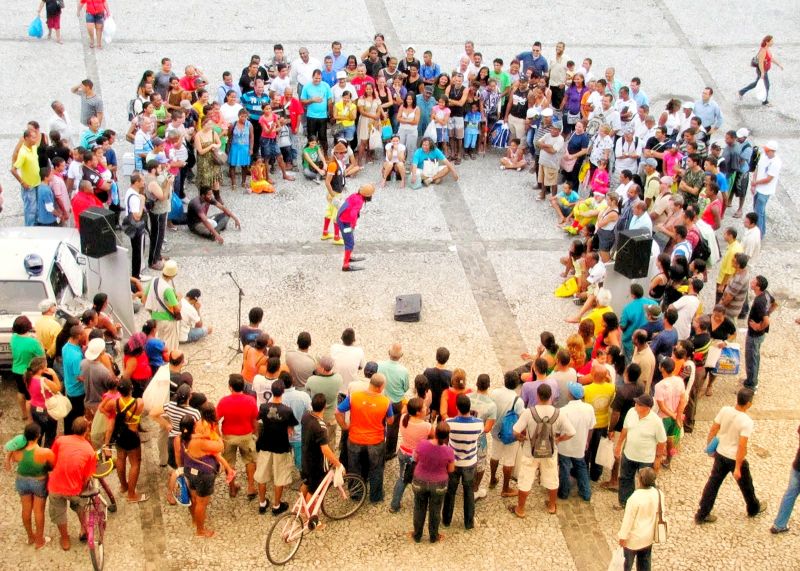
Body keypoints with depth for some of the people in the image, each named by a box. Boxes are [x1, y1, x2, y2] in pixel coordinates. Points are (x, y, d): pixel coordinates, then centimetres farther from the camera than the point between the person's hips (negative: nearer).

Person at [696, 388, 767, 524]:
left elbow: (713, 429, -2)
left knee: (713, 484, 15)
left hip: (720, 454, 5)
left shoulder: (725, 410, -12)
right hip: (735, 458, -5)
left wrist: (709, 445, 14)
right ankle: (754, 508, 46)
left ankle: (702, 515, 20)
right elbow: (742, 446, -26)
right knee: (746, 485, 21)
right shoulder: (747, 422, -27)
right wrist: (737, 468, -20)